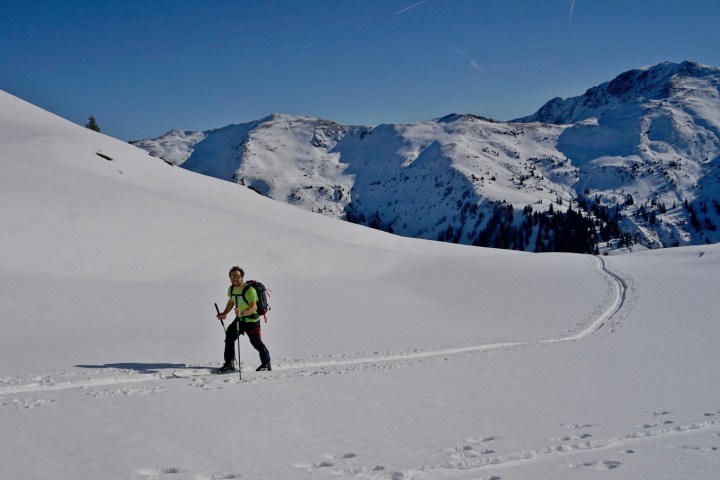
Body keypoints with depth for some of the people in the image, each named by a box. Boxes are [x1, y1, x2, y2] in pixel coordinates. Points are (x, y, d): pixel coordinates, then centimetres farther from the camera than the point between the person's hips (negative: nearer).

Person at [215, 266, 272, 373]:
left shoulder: (249, 290, -24)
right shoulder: (231, 289, 0)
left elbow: (253, 307, -33)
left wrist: (242, 313, -49)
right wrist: (224, 313, 5)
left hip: (252, 320, -7)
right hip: (239, 319, 7)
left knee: (256, 342, -1)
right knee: (229, 337, -3)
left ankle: (266, 364, 19)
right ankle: (229, 364, 6)